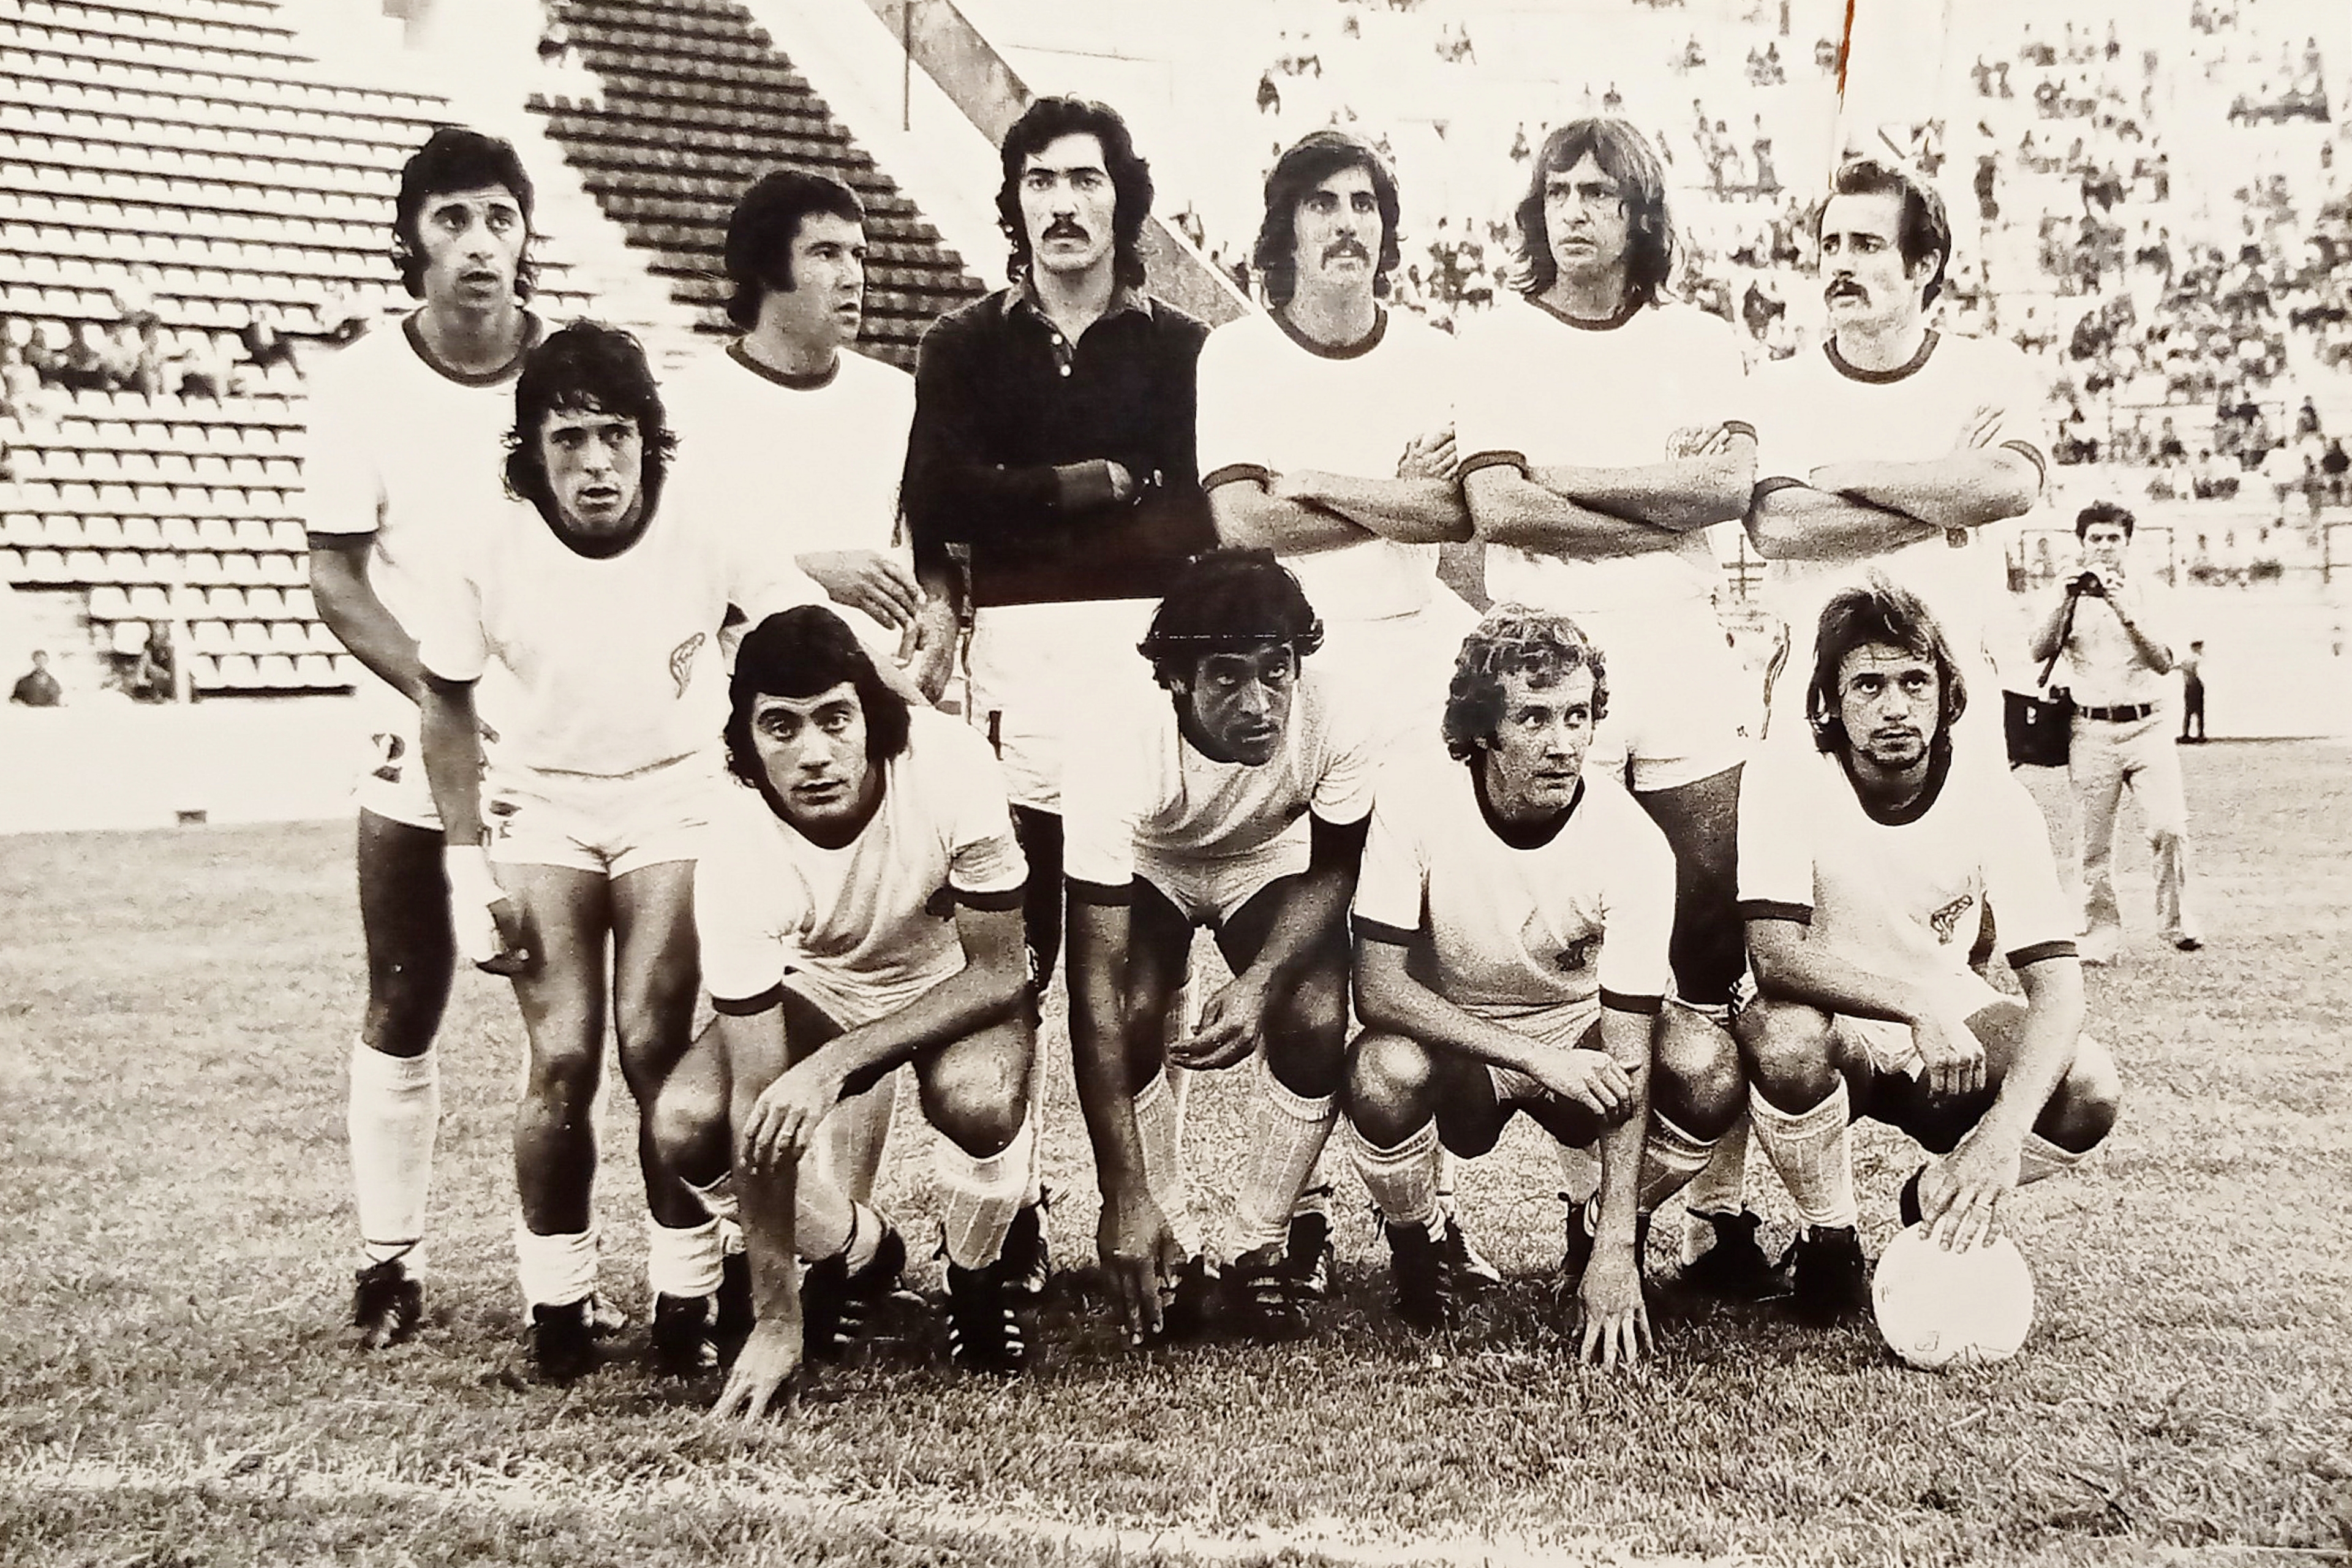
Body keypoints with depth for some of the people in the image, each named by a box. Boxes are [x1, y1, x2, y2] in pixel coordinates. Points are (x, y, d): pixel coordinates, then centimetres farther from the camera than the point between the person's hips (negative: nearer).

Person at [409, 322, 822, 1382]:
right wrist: (467, 869, -4)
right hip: (541, 810, 1)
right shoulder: (484, 556, -15)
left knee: (655, 1046, -14)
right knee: (563, 1058, -10)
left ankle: (687, 1295, 2)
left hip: (673, 802, -1)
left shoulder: (705, 541, -18)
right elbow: (445, 706, -2)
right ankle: (557, 1306, 7)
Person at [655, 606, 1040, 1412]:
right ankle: (858, 1251, 9)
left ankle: (978, 1277, 1)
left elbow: (998, 972, -23)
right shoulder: (737, 854, -30)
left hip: (959, 982, -2)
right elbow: (760, 1099, -28)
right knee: (686, 1123, -23)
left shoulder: (949, 764, -33)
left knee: (977, 1100, -34)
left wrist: (837, 1062, -37)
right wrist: (775, 1320, -27)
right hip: (817, 986, 2)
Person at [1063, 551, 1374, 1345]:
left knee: (1316, 1021, -23)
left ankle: (1262, 1251, -1)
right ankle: (1168, 1252, -3)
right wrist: (1127, 1200, -40)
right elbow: (1096, 990, -38)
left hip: (1273, 865, 1)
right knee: (1136, 1019, -26)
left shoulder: (1336, 722, -34)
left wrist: (1262, 980, -34)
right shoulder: (1117, 761, -39)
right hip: (1147, 869, -1)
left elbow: (1333, 870, -13)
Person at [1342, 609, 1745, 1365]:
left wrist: (1617, 1248, -29)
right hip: (1453, 1043, -1)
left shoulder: (1634, 843, -23)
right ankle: (1417, 1246, 0)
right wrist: (1537, 1057, -34)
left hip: (1582, 1030, 1)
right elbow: (1378, 988, -24)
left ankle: (1600, 1238, 3)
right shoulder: (1415, 798, -23)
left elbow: (1629, 1053, -23)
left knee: (1711, 1069, -28)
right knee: (1383, 1071, -35)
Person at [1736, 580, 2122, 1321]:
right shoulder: (1785, 779, -19)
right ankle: (1829, 1241, -7)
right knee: (1783, 1033, -37)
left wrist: (2003, 1133, -36)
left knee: (2090, 1090, -23)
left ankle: (1939, 1204, 8)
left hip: (1953, 1031, 3)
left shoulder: (1994, 800, -15)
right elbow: (1774, 954, -28)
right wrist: (1914, 1003, -42)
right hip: (1833, 1031, -2)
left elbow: (2057, 983, -21)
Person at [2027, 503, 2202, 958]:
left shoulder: (2148, 594, 7)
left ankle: (2178, 922, -1)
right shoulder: (2071, 597, 11)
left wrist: (2125, 611, -15)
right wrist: (2066, 600, -13)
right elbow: (2038, 652, -3)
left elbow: (2163, 663, -5)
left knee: (2170, 828, -14)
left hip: (2146, 727, -1)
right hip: (2092, 730, 1)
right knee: (2094, 843, 1)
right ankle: (2101, 934, 8)